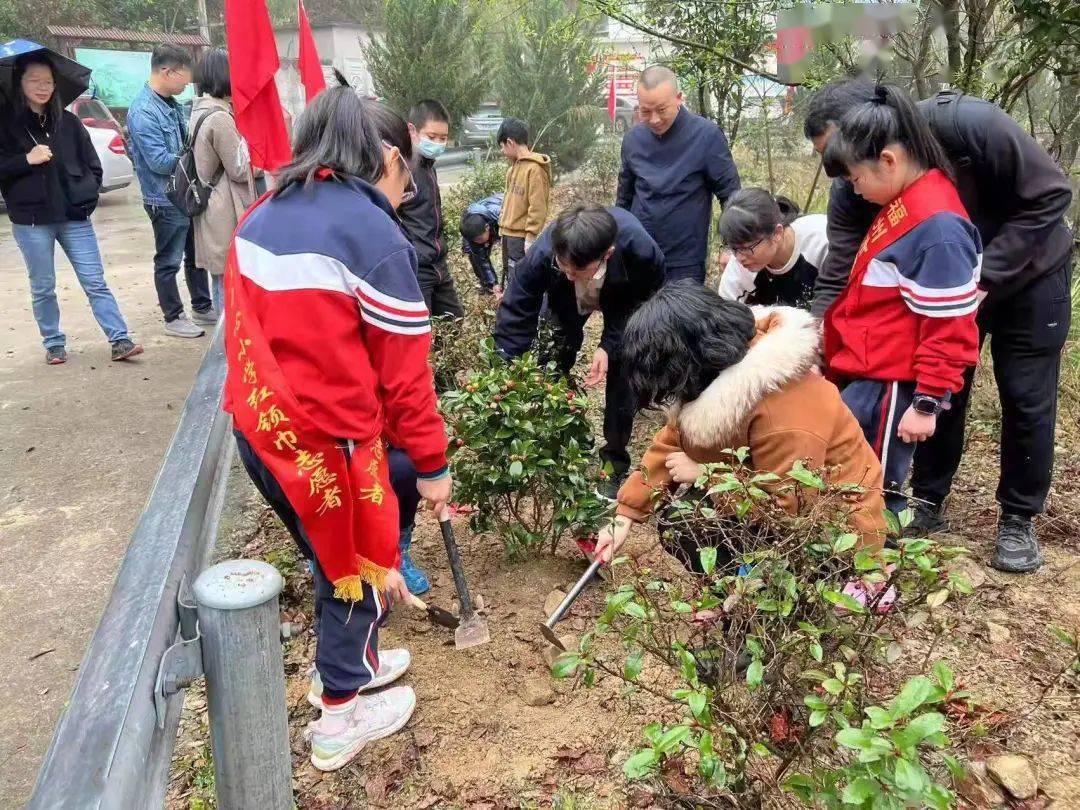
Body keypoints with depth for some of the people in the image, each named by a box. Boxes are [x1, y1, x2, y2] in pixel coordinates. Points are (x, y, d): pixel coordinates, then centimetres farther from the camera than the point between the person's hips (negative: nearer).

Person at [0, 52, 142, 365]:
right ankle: (54, 344, 20)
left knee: (95, 282, -1)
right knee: (43, 287, 8)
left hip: (74, 216, 1)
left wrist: (88, 197, 2)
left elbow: (93, 165, 14)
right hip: (31, 220, -1)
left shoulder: (68, 122, 9)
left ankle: (120, 340, -2)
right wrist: (26, 160, -15)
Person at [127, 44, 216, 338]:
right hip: (166, 200, -9)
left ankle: (202, 307, 33)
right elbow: (160, 161, -23)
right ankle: (173, 318, 17)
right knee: (169, 261, 5)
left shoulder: (171, 104, 6)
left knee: (195, 255, 19)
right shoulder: (143, 111, -20)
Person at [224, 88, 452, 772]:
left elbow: (259, 332, 9)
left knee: (336, 552, 26)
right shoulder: (376, 237, -15)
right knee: (354, 563, 14)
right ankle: (341, 715, 31)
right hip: (325, 439, -7)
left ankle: (353, 658, 47)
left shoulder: (263, 217, 8)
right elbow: (404, 371, -13)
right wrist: (433, 463, -2)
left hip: (258, 427, 7)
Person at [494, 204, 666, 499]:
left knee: (621, 377, -9)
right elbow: (514, 322, -32)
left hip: (623, 299, -1)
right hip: (566, 300, 1)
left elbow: (647, 300, -20)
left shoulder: (641, 251, -43)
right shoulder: (540, 255, -41)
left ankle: (615, 463, 12)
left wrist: (609, 345, -31)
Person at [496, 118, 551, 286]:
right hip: (509, 234, 10)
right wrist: (503, 224, 18)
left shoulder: (534, 168, -17)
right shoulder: (515, 167, 12)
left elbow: (538, 207, -20)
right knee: (510, 276, 19)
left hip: (522, 237, -10)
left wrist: (531, 236, -20)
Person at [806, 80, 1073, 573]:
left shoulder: (968, 124, -36)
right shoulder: (851, 192, -23)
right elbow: (836, 281, -24)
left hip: (1028, 273, -3)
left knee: (1027, 400, 2)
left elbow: (1051, 194, -27)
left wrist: (984, 277, -33)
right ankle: (928, 504, 24)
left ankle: (1018, 520, 18)